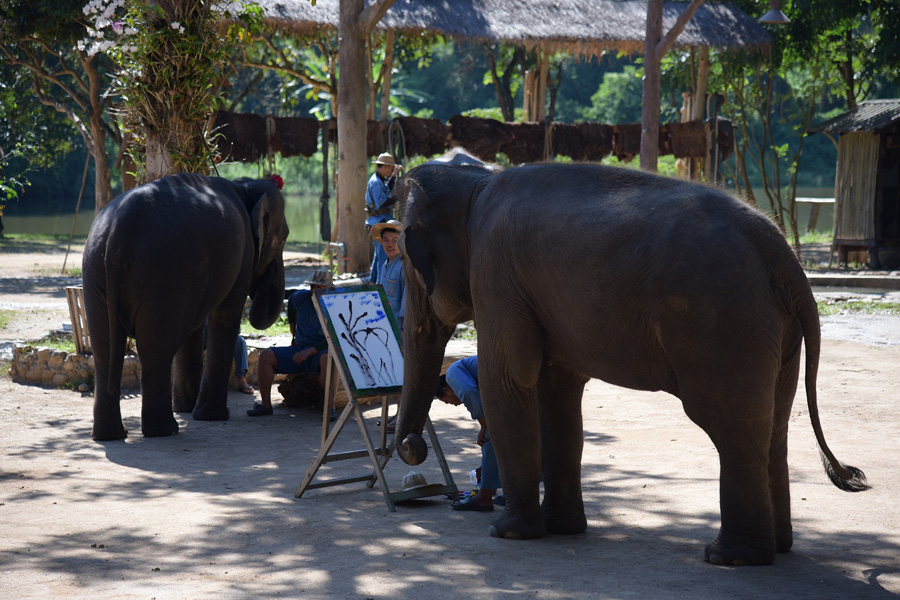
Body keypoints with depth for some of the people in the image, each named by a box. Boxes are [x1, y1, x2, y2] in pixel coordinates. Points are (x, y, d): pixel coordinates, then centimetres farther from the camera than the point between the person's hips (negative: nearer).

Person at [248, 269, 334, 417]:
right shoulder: (302, 297, 1)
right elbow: (291, 303, 28)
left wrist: (308, 352, -25)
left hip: (319, 354, -5)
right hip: (298, 350, 5)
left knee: (328, 359, -40)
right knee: (265, 356, -14)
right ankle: (265, 404, -12)